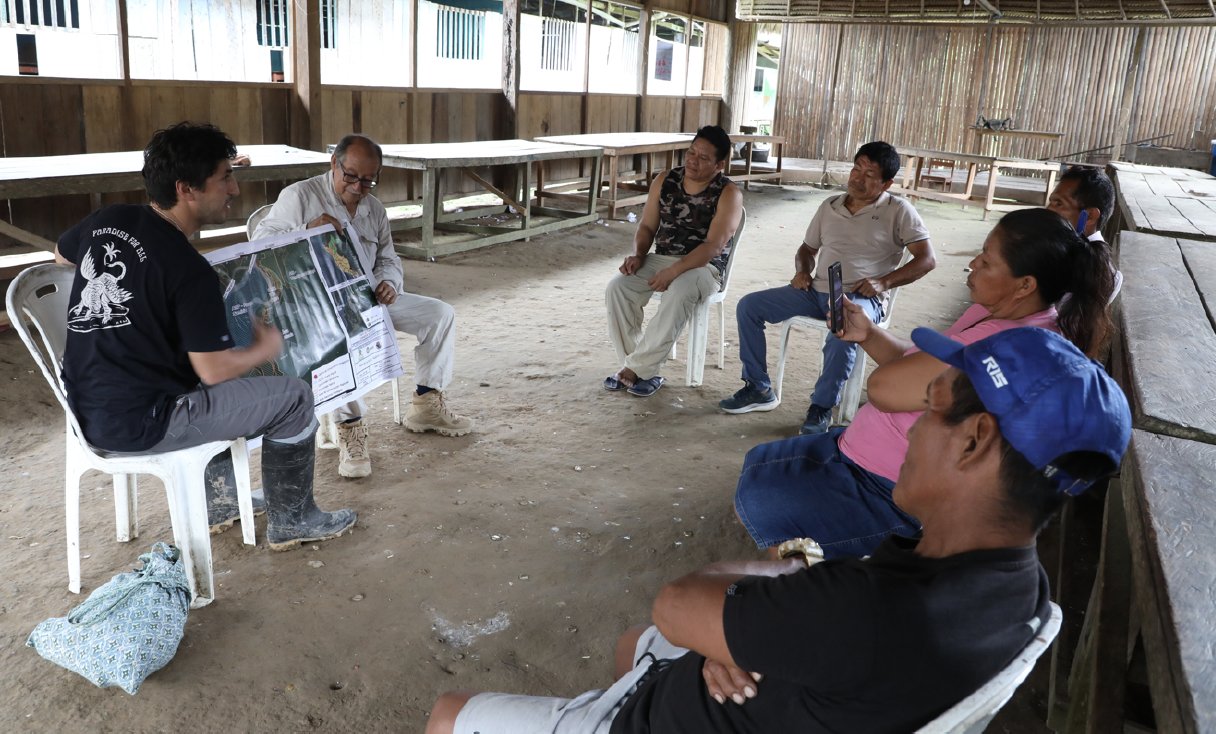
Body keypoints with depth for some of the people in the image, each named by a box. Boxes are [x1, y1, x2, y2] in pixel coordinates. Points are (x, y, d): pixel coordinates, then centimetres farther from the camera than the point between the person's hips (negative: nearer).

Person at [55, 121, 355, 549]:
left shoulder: (106, 220, 1)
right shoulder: (190, 271, -22)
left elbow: (60, 255, 25)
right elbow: (213, 370, -20)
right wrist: (267, 347, -2)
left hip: (88, 407, 9)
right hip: (139, 423, -9)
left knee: (217, 388, 32)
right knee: (294, 397, 0)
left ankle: (218, 499, 37)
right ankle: (291, 520, 16)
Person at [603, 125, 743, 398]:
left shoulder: (728, 194, -10)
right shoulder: (665, 180, 5)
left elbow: (714, 245, -19)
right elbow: (647, 226, 10)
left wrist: (674, 271, -28)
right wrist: (638, 255, -10)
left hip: (703, 266, -5)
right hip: (660, 259, 5)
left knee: (678, 296, -38)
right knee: (617, 287, -22)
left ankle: (637, 369, -24)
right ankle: (643, 369, -14)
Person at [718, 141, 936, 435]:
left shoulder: (898, 211, 1)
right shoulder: (830, 206, 16)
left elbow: (926, 259, -4)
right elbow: (807, 248, 27)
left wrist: (884, 281, -16)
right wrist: (802, 271, 4)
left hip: (861, 297, -5)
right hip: (817, 290, 6)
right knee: (748, 306, -8)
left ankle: (821, 408, -21)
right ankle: (759, 389, 0)